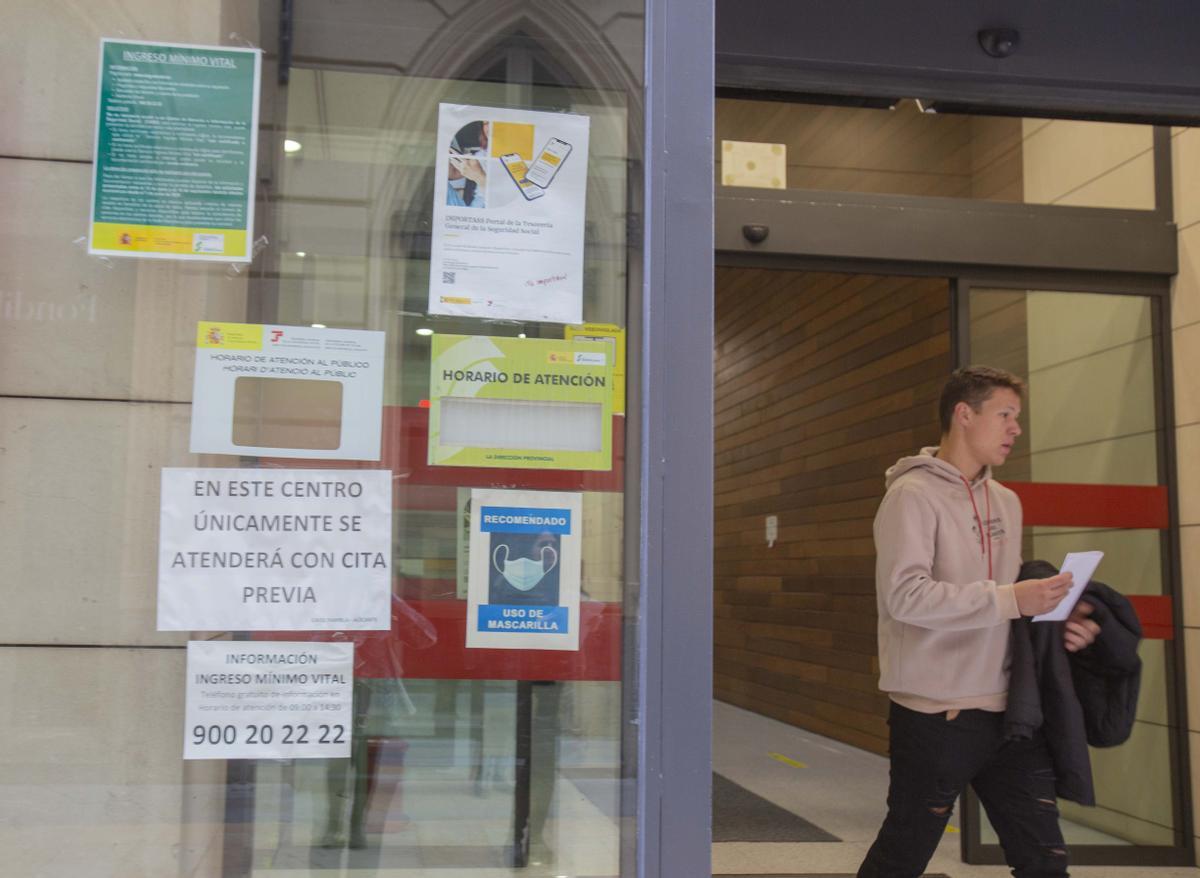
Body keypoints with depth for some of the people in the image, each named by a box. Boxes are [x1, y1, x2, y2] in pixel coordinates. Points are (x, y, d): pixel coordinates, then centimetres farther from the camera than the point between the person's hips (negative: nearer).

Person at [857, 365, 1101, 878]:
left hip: (1009, 711, 7)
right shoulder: (913, 495, -12)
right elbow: (904, 595, -23)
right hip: (936, 713, -7)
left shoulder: (1006, 502, 13)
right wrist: (1010, 600, -26)